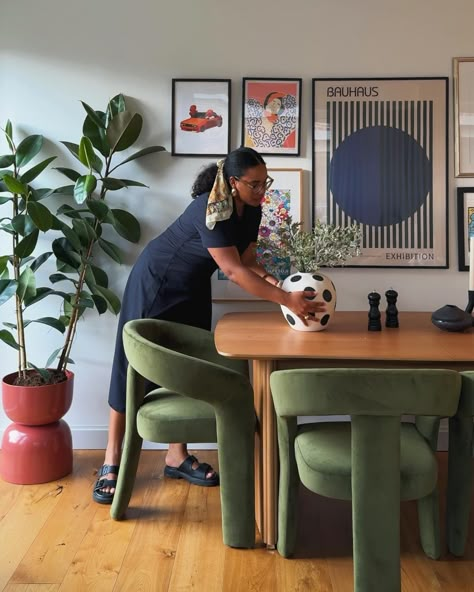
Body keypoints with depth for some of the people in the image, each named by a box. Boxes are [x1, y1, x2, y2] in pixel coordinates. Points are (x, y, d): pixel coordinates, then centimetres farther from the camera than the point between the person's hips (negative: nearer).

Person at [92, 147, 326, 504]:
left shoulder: (251, 211, -6)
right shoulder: (211, 210, -32)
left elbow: (247, 260, -4)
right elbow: (232, 270, -38)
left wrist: (269, 280, -26)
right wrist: (286, 299, -44)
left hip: (194, 290, 8)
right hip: (156, 283, -8)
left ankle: (177, 456, 17)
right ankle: (112, 459, 6)